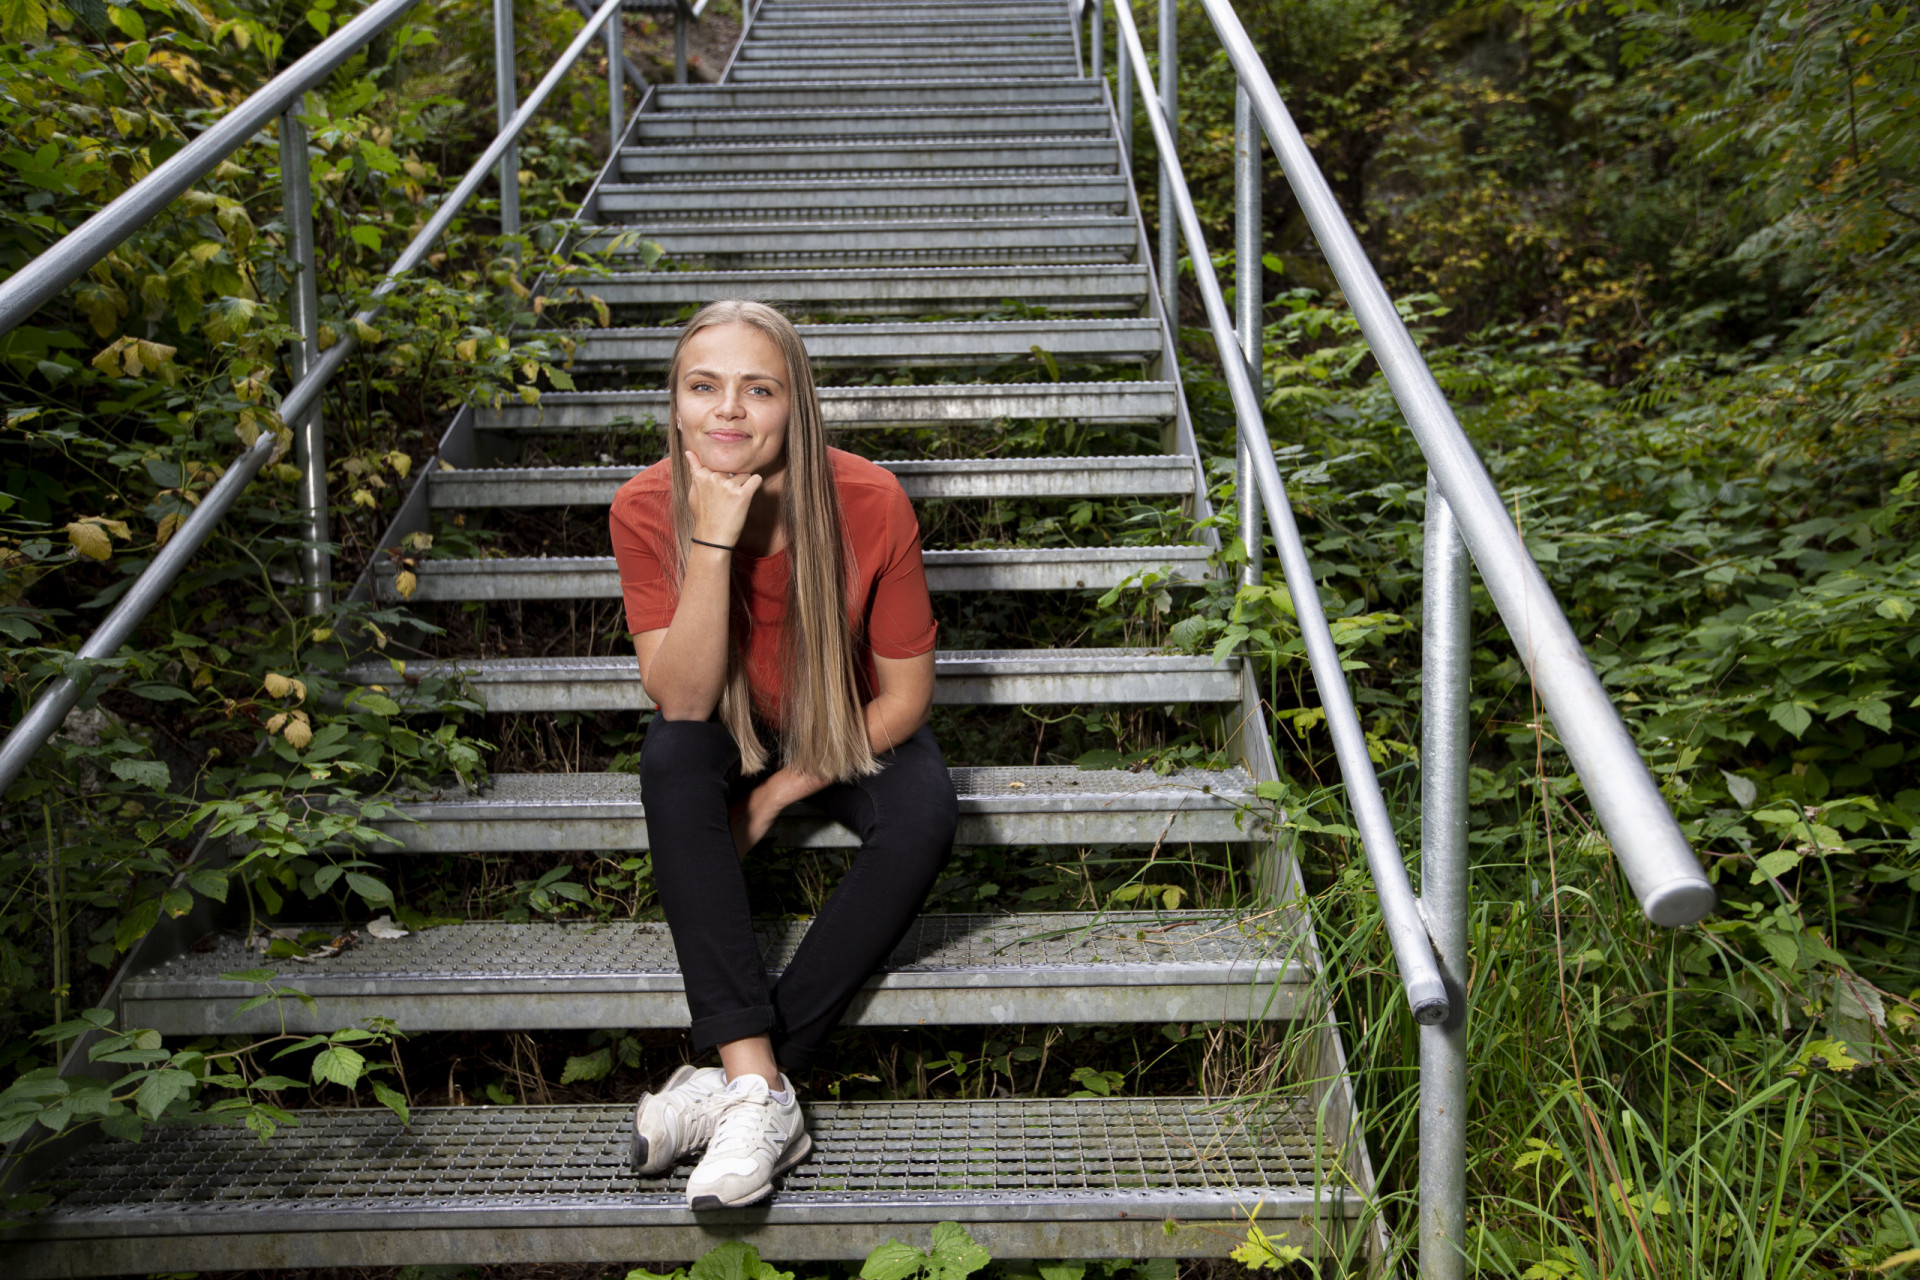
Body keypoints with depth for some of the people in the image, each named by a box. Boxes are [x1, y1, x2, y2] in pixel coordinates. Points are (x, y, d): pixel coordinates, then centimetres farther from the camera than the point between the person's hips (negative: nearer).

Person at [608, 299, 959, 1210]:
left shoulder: (869, 502, -25)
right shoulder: (645, 511, -22)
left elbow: (905, 693, -15)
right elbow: (680, 701, -29)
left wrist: (778, 794, -18)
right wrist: (712, 541, -39)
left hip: (847, 732, 0)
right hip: (729, 730, 1)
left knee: (925, 816, -31)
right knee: (669, 760, -33)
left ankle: (736, 1077, -25)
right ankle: (759, 1085, -34)